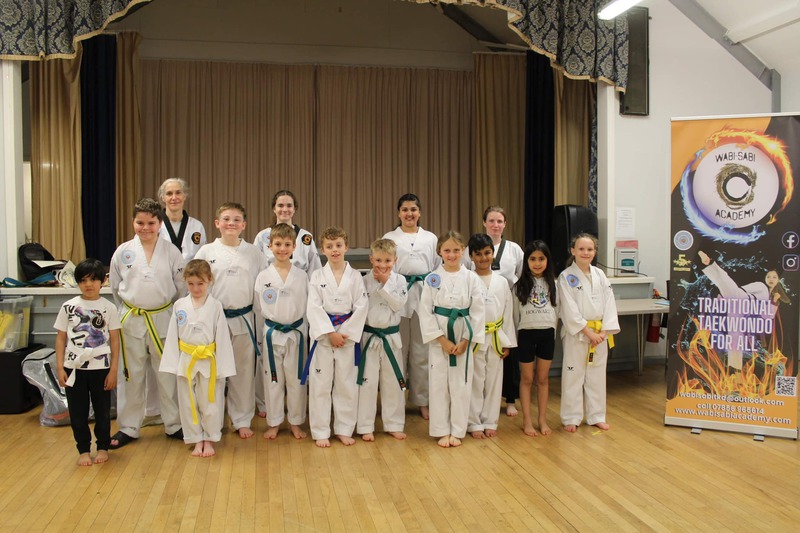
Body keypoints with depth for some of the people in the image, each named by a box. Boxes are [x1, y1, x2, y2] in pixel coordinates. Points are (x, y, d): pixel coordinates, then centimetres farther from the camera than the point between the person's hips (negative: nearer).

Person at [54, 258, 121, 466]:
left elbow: (114, 340, -1)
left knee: (102, 410, 9)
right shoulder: (68, 307, 1)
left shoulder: (109, 308, -2)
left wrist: (113, 370, -4)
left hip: (100, 367, -1)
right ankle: (83, 449, 23)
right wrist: (60, 367, -1)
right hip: (74, 367, 1)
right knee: (77, 412, 8)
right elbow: (61, 338, 4)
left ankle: (103, 446, 27)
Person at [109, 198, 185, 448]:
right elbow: (115, 288, 10)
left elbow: (182, 287, 4)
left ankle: (174, 425, 22)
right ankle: (128, 428, 25)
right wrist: (128, 311, 9)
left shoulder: (171, 252, -3)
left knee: (167, 374, 7)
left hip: (163, 320, -1)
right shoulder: (123, 252, 0)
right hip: (131, 321, 1)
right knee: (131, 376, 10)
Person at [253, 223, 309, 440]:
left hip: (296, 333, 0)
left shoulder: (301, 276, -2)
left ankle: (296, 422, 24)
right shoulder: (263, 276, -3)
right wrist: (274, 320, -4)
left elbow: (308, 305, 2)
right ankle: (274, 422, 25)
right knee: (273, 379, 10)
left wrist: (295, 321, -4)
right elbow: (258, 307, 2)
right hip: (271, 333, 0)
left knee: (296, 379, 9)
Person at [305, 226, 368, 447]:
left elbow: (361, 307, -3)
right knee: (320, 385, 3)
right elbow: (314, 308, -7)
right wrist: (330, 333, -15)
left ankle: (344, 430, 22)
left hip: (348, 335, 1)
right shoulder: (317, 276, 0)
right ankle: (320, 432, 15)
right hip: (323, 335, -1)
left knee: (347, 384, 8)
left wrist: (345, 333, -11)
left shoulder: (355, 276, 1)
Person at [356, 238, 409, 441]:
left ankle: (394, 425, 24)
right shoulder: (365, 281, -3)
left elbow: (398, 304, -13)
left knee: (394, 382, 10)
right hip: (369, 337, -1)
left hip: (391, 337, 2)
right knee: (367, 382, 3)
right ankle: (366, 427, 15)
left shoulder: (399, 280, 0)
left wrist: (385, 283, -15)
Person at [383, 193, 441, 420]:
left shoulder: (430, 238, 9)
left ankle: (422, 401, 18)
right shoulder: (389, 238, 5)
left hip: (424, 297, 1)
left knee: (421, 352, 7)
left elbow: (438, 271, 10)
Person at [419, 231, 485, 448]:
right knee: (439, 383, 5)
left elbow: (478, 312, -2)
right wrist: (442, 340, -10)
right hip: (439, 338, 0)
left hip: (463, 338, 0)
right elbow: (425, 311, -5)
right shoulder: (432, 279, -2)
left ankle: (457, 431, 19)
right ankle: (442, 431, 18)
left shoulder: (471, 278, -1)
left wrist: (465, 341, -8)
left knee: (461, 384, 6)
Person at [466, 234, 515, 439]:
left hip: (495, 339, 3)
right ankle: (474, 424, 15)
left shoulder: (502, 282, 5)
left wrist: (507, 342, 6)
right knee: (475, 382, 3)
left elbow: (508, 314, 8)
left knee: (494, 381, 10)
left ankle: (490, 422, 23)